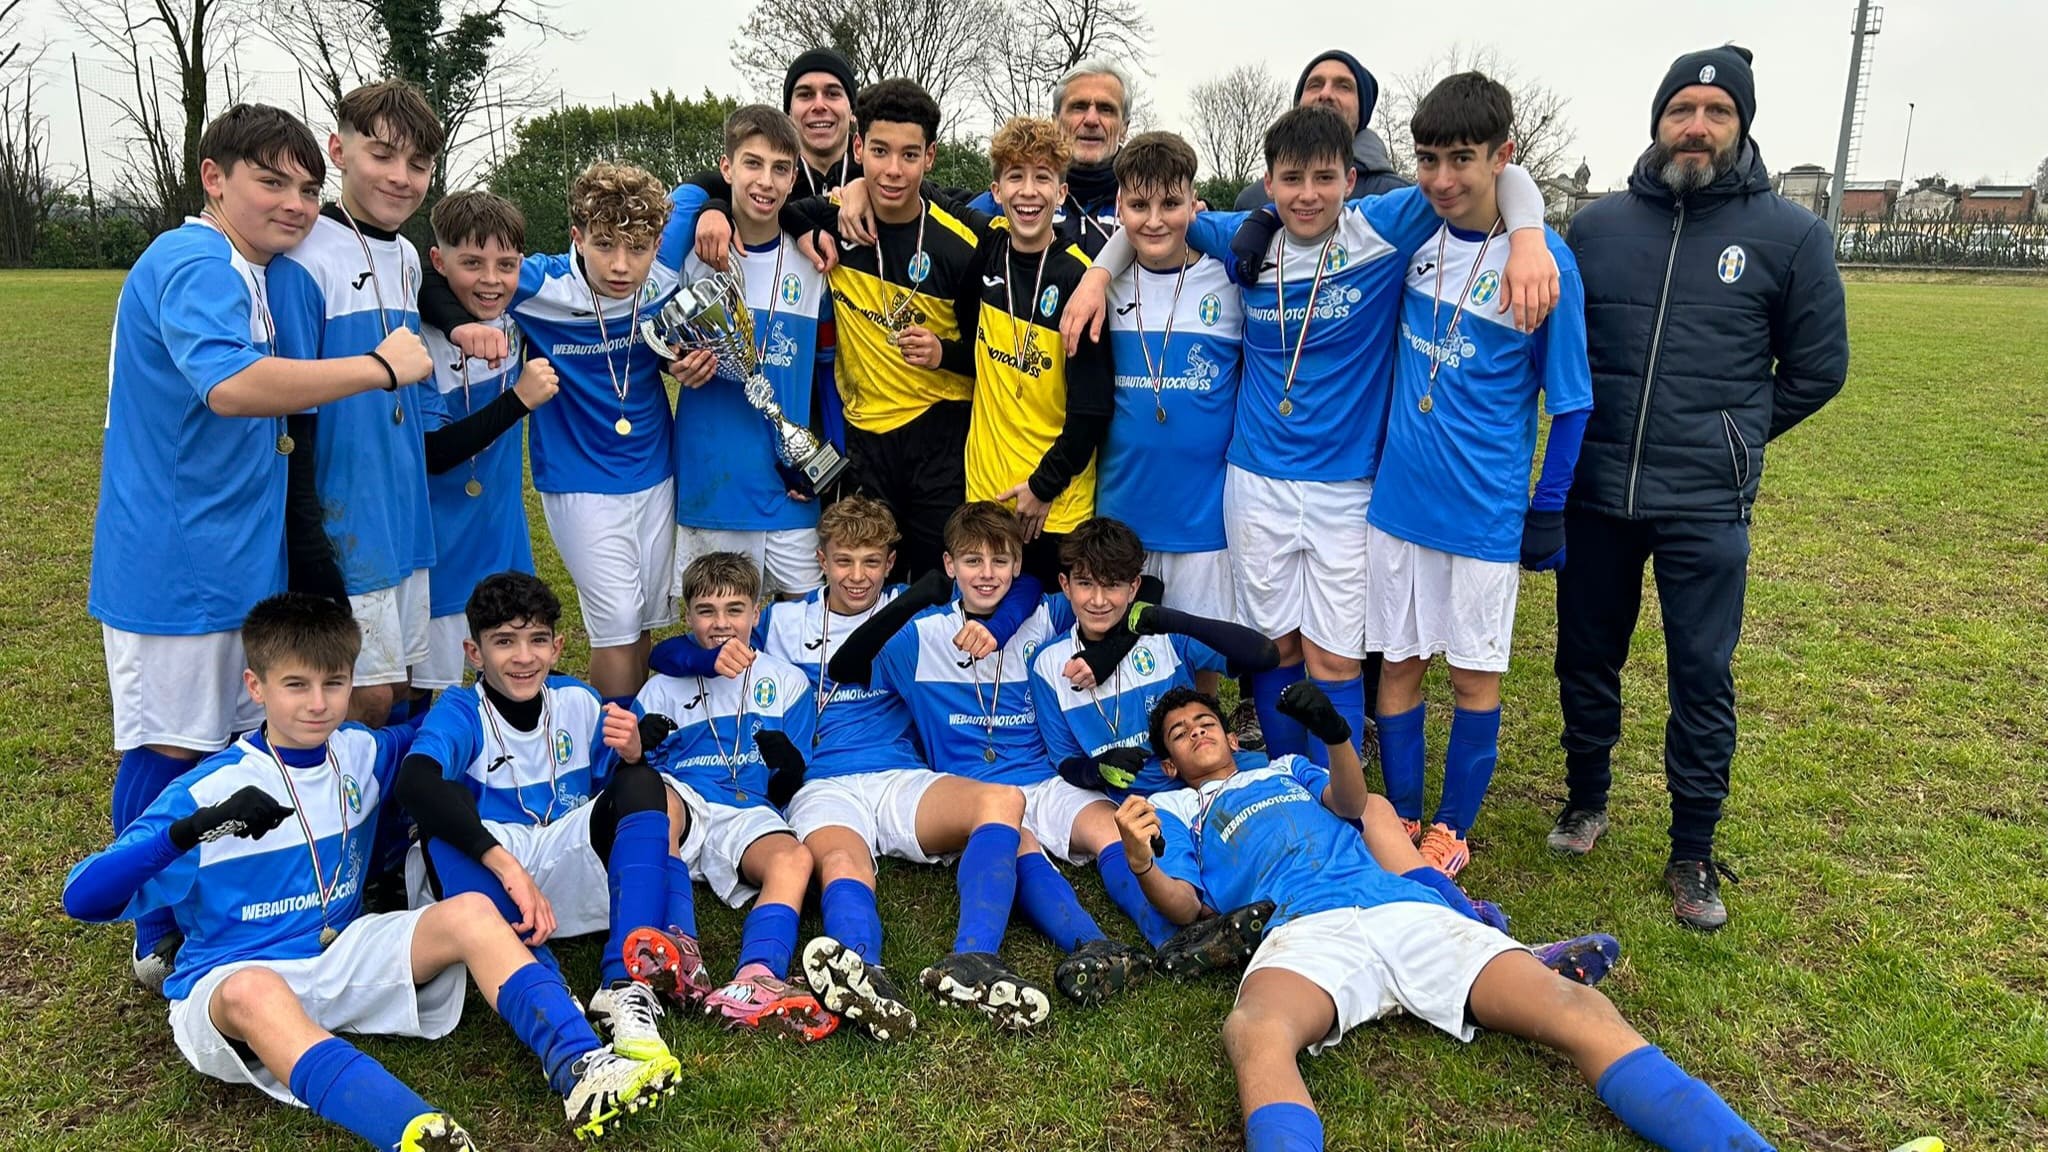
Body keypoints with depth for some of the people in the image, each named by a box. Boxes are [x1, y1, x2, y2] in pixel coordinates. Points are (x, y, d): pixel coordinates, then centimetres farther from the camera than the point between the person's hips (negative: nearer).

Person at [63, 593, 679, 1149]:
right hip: (232, 978, -5)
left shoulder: (364, 754, 4)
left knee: (471, 913, -17)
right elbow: (83, 897, -18)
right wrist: (198, 826, -34)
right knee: (254, 993, -40)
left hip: (342, 954, 5)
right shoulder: (206, 789, -11)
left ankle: (580, 1069, -33)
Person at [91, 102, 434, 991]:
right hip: (173, 559, -10)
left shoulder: (250, 272, 16)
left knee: (232, 745, 16)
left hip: (233, 553, 10)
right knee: (170, 752, 2)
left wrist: (281, 441, 14)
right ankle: (162, 945, 17)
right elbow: (231, 384, -35)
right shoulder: (195, 264, -17)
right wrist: (380, 366, -29)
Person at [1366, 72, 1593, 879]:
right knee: (1400, 661, 11)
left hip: (1486, 506, -3)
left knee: (1475, 674, 9)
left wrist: (1550, 511, -3)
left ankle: (1452, 831, 24)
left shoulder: (1543, 258, -11)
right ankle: (1402, 820, 25)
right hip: (1398, 494, 4)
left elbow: (1569, 399, -5)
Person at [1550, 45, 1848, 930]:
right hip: (1596, 496, 2)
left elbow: (1816, 367, 6)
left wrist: (1726, 441, 9)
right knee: (1586, 658, 14)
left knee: (1702, 677, 4)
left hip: (1706, 508, -2)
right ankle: (1586, 800, 36)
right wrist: (1607, 429, 9)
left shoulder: (1789, 235, -2)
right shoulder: (1597, 225, 3)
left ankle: (1693, 854, 20)